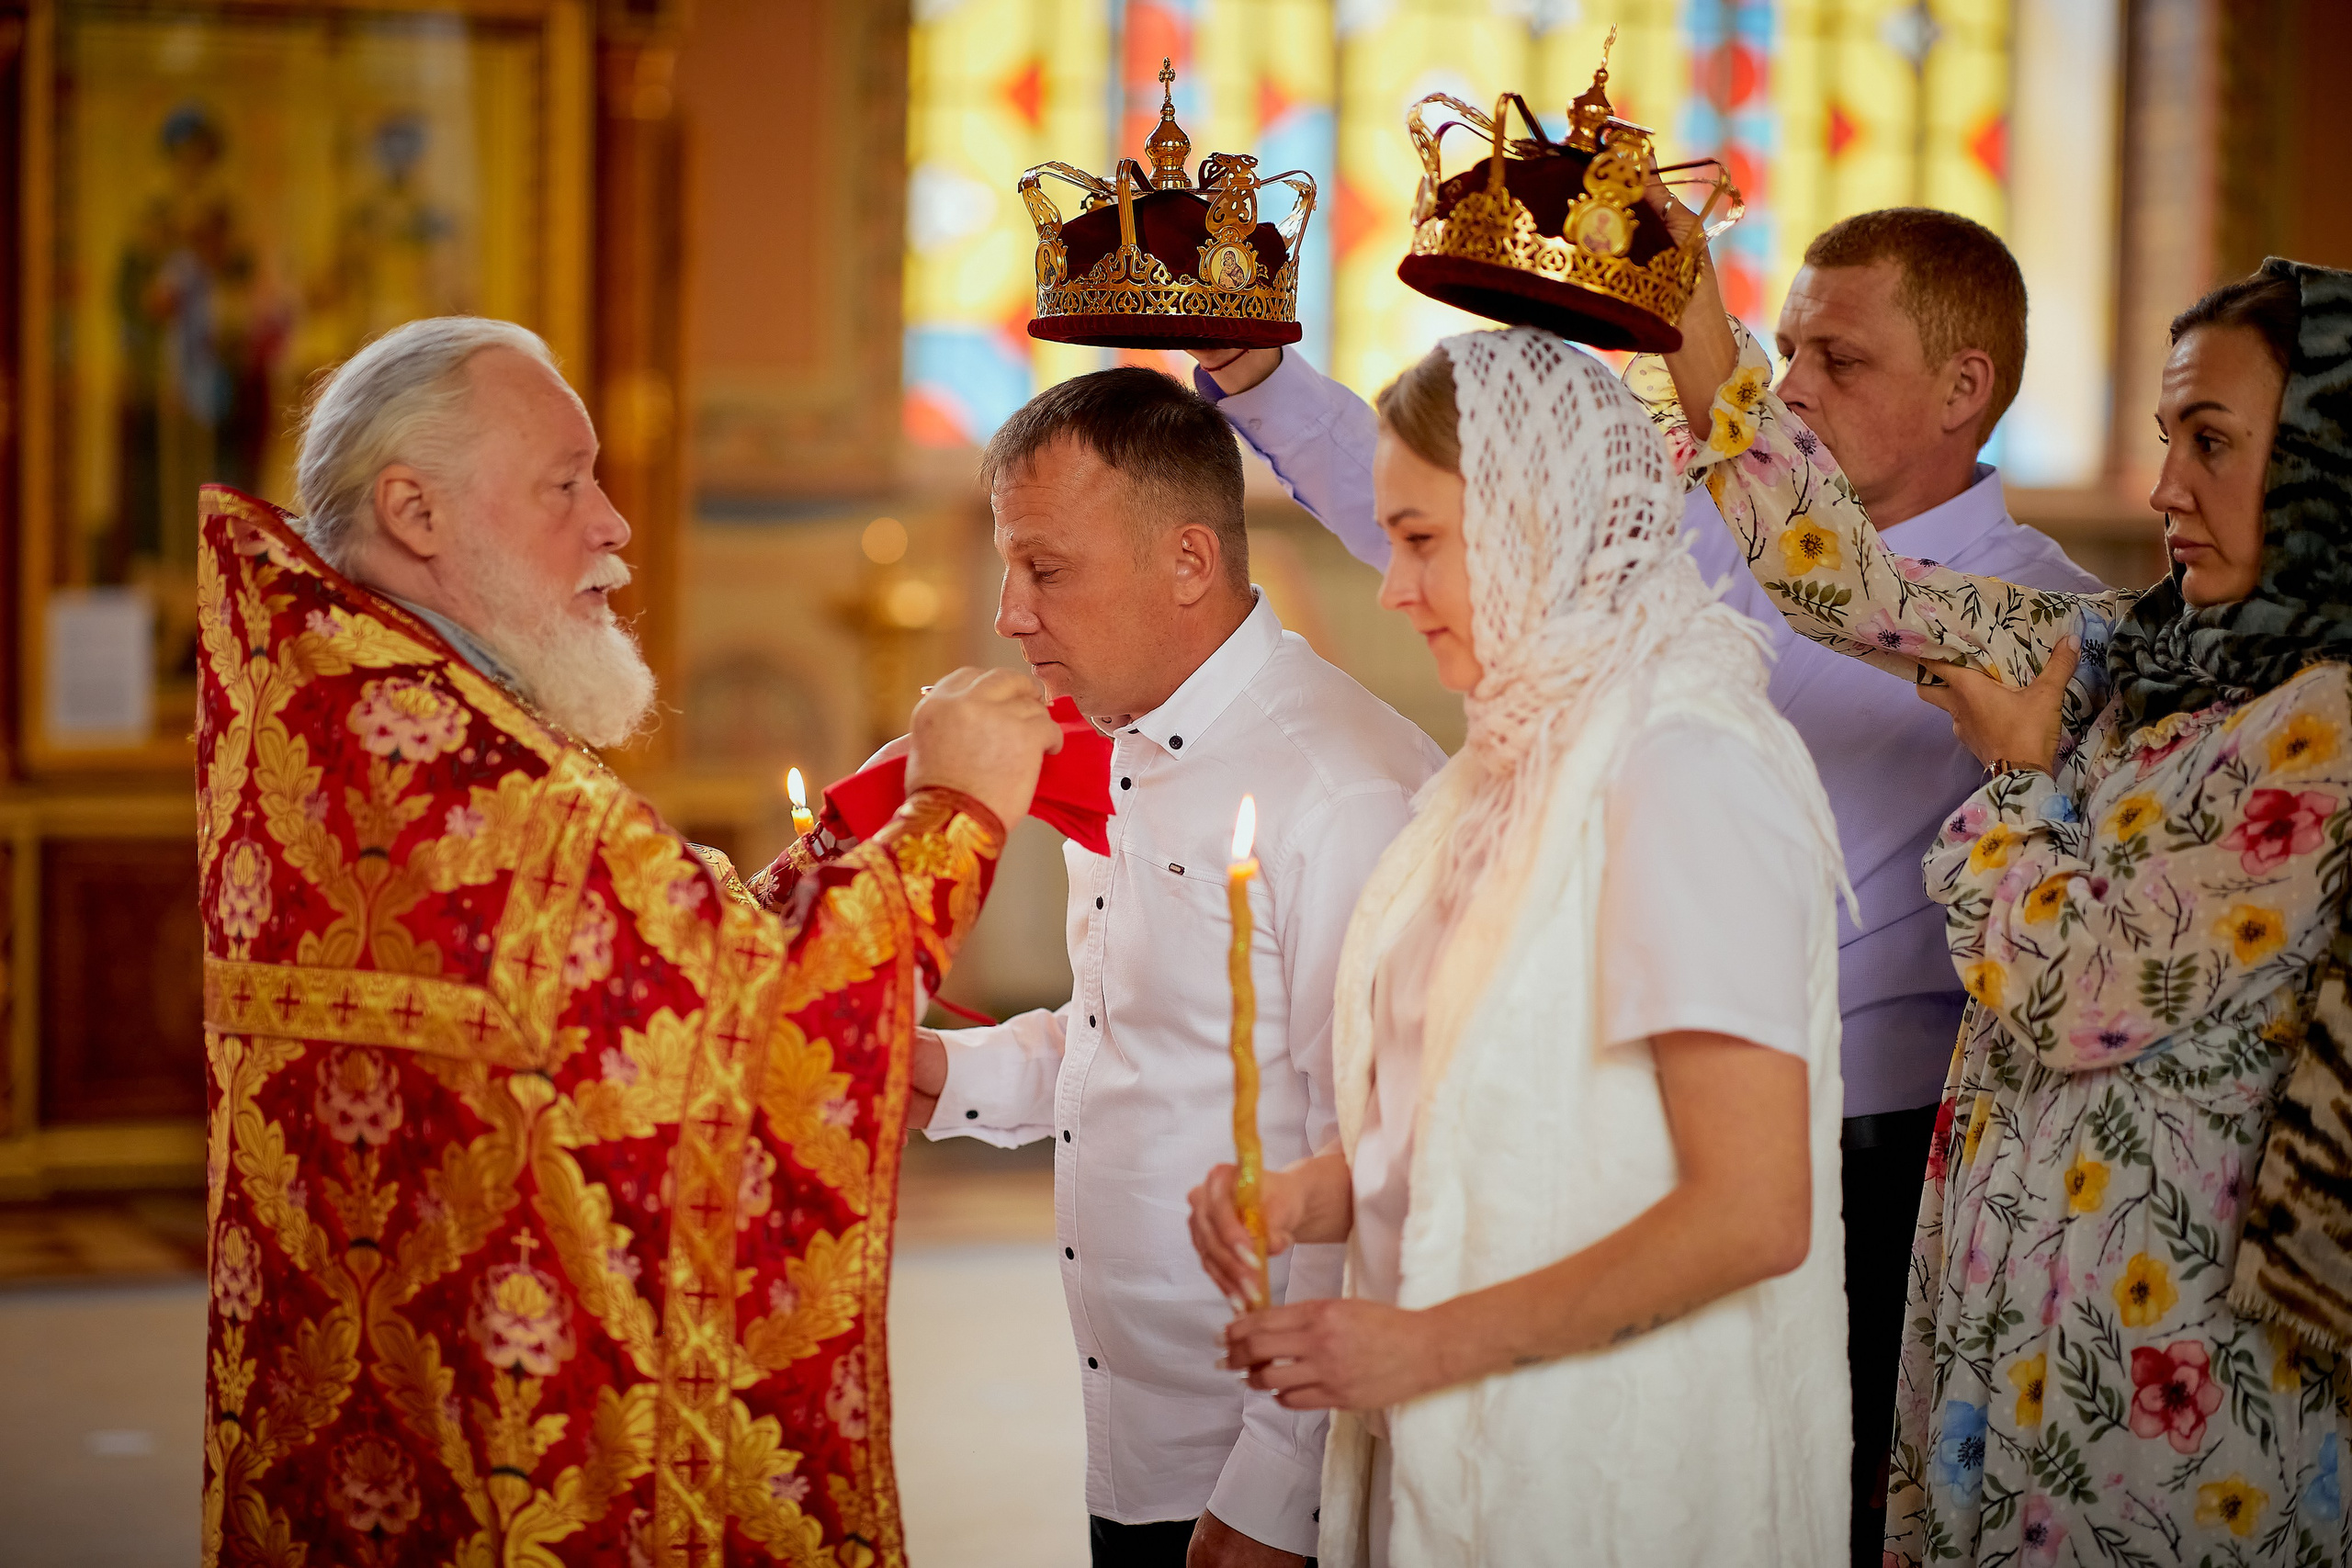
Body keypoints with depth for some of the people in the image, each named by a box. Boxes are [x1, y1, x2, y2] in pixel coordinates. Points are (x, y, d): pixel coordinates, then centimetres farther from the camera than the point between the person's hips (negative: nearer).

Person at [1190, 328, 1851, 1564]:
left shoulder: (1683, 770, -18)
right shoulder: (1517, 757, 9)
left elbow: (1754, 1215, -23)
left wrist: (1426, 1344, -19)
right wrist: (1314, 1193, 1)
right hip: (1449, 1453, 8)